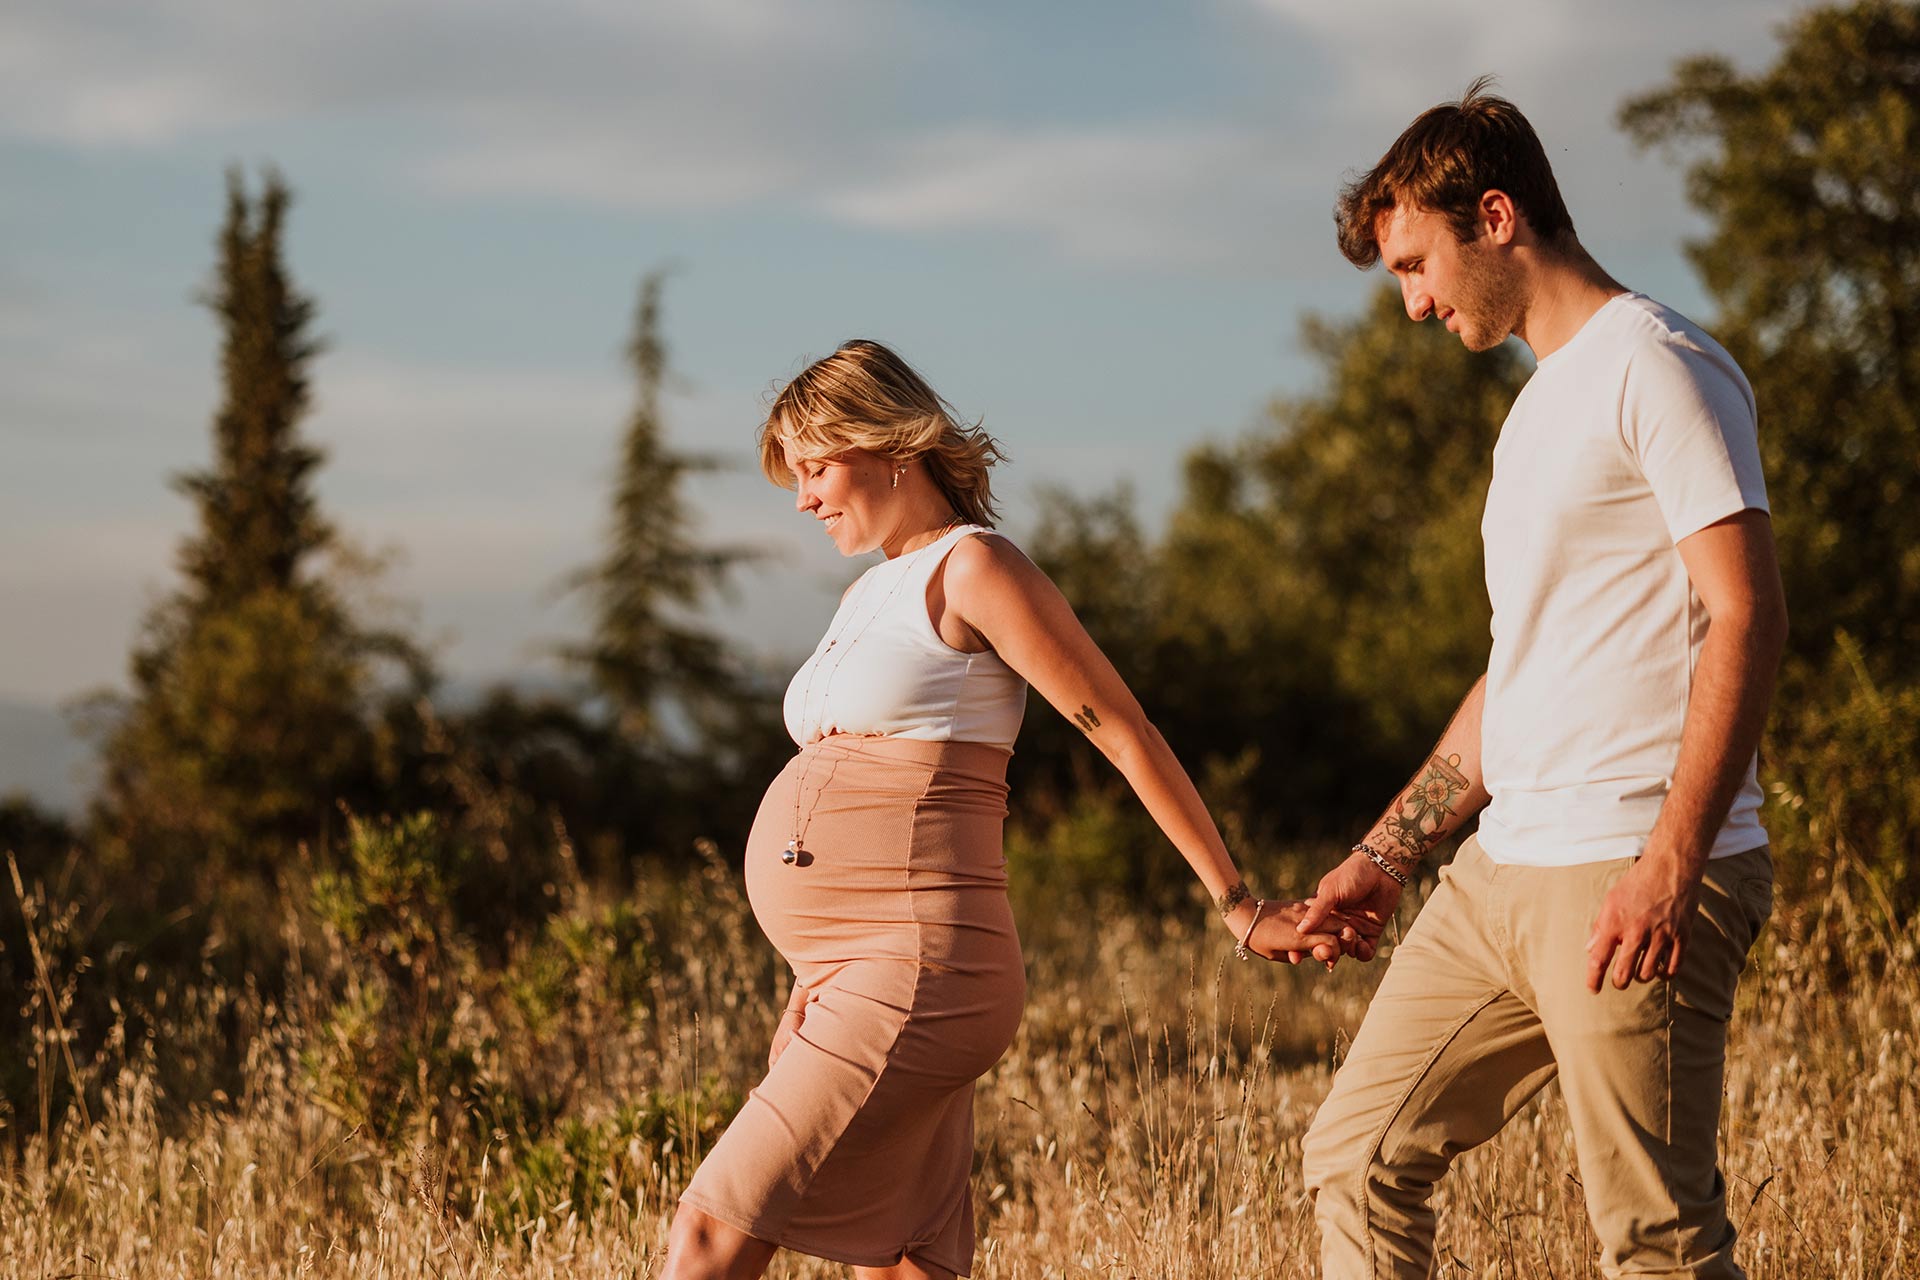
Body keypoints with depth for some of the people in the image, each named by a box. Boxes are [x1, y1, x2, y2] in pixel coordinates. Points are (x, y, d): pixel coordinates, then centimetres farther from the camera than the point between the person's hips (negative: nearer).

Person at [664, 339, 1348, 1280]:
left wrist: (1236, 903, -7)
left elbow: (1125, 735, -6)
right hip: (848, 982, 9)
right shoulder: (869, 594, 22)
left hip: (915, 973, -9)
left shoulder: (973, 568, -5)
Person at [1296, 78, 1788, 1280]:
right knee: (1361, 1156, 9)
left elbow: (1748, 617, -16)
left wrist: (1669, 864, -24)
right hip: (1503, 869, 9)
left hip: (1634, 878, -9)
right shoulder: (1542, 403, 21)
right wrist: (1386, 855, 23)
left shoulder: (1654, 364, -7)